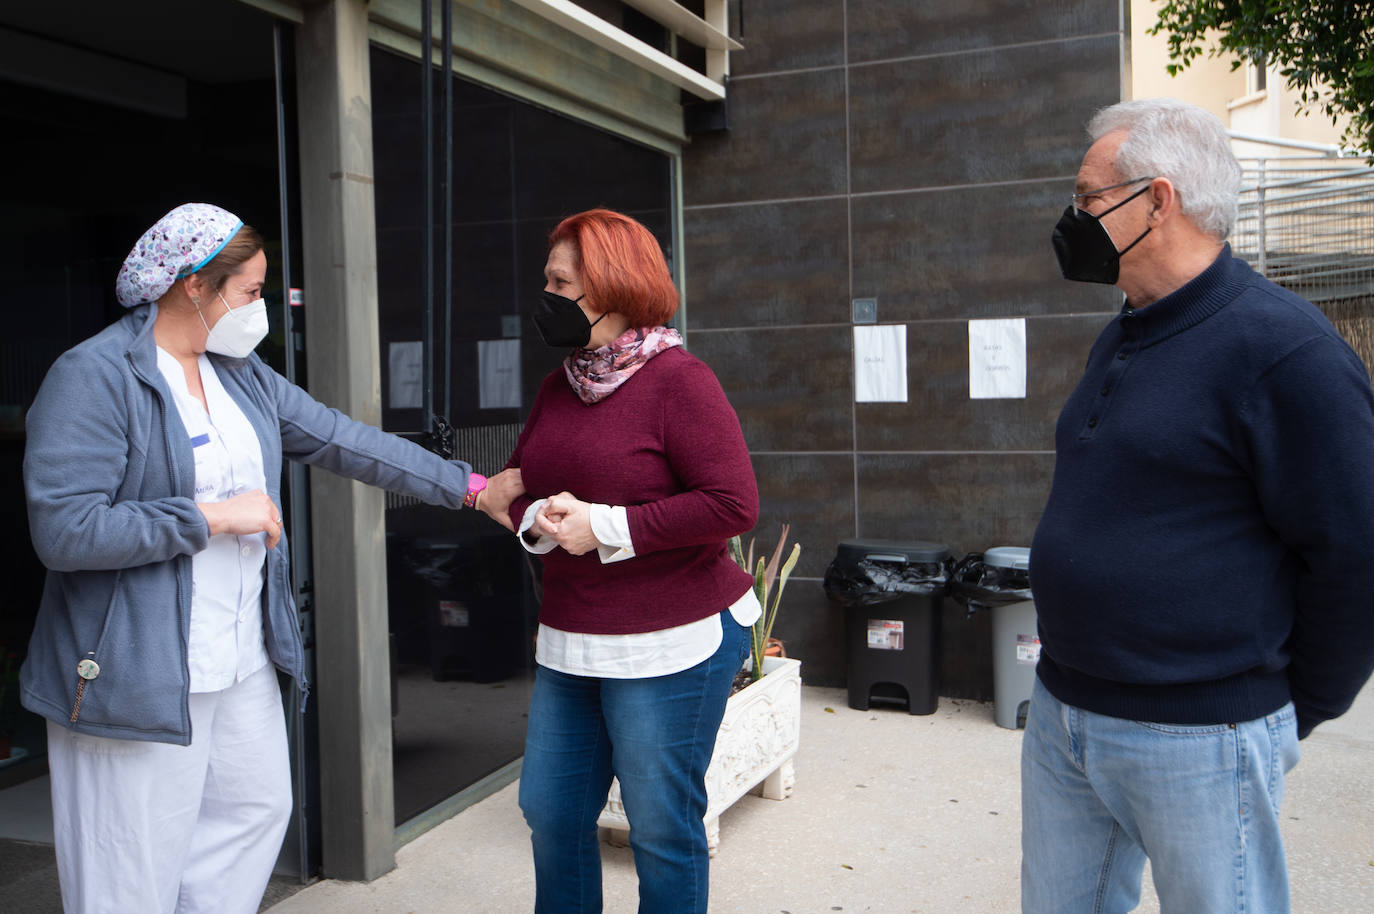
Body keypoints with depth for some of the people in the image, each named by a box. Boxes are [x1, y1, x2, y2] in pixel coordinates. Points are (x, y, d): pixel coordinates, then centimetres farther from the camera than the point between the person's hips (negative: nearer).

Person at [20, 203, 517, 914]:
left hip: (241, 661, 8)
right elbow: (63, 530, -23)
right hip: (136, 674, -8)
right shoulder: (93, 377, -15)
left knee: (259, 809, 19)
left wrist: (469, 487, 10)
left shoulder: (242, 373, 10)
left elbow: (342, 440, 11)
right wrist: (213, 516, -21)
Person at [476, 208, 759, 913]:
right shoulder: (558, 386, 11)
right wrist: (538, 517, -8)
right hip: (568, 638, 8)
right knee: (549, 810, 16)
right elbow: (517, 487, 17)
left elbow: (733, 505, -19)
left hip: (669, 643, -8)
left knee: (661, 828, 6)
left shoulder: (678, 380, -13)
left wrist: (607, 526, -19)